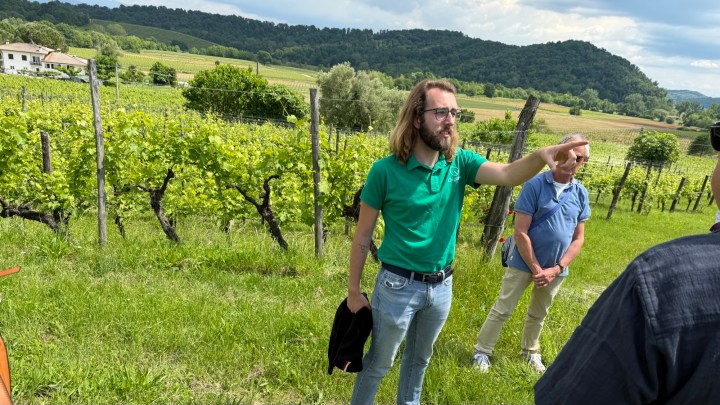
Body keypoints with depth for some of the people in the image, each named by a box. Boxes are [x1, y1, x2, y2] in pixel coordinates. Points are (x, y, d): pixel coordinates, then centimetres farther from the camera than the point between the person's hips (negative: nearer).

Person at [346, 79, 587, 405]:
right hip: (398, 285, -4)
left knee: (419, 360, 26)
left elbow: (507, 174, -24)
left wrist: (540, 157, -45)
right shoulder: (386, 170, -17)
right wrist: (353, 291, -6)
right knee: (378, 363, 15)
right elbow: (363, 236, -11)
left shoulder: (459, 163, -6)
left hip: (442, 286, 4)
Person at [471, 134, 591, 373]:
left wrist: (557, 269, -9)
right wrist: (536, 269, -15)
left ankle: (530, 352, 42)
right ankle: (482, 352, 20)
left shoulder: (580, 193, -1)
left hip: (556, 269, 4)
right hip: (524, 263, -4)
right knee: (502, 310, 3)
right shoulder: (535, 185, -15)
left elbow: (578, 238, 2)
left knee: (538, 314, 22)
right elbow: (520, 232, -16)